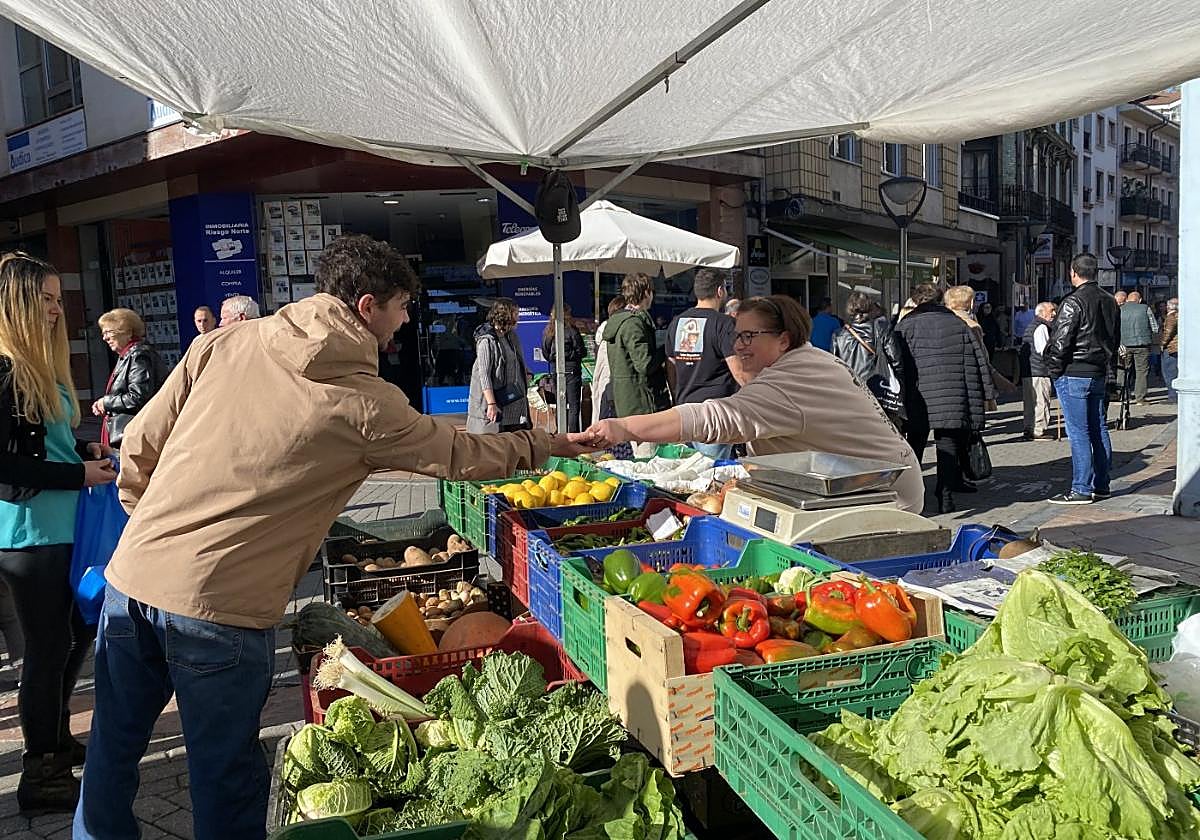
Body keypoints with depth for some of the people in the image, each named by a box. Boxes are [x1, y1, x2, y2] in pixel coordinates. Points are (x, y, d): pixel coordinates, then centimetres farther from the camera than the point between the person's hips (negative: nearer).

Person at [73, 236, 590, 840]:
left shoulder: (224, 344, 3)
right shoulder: (364, 404, -9)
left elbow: (141, 444, 7)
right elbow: (463, 456, 2)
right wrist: (551, 444, 17)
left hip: (130, 573, 6)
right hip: (219, 608, -5)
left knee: (112, 753, 25)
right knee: (226, 776, 14)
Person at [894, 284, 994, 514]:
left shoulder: (905, 327, 3)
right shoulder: (959, 324, 11)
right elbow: (980, 360, 10)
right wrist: (988, 393, 14)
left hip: (918, 400, -1)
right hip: (954, 399, 1)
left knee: (915, 446, 11)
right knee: (948, 447, 6)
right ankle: (945, 498, 1)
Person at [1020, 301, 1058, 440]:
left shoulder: (1030, 327, 20)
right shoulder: (1041, 327, -11)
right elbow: (1044, 351, -17)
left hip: (1027, 370, 10)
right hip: (1039, 371, -10)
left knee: (1030, 401, 14)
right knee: (1040, 401, -6)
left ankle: (1029, 428, 19)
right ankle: (1038, 431, -4)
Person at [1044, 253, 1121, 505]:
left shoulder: (1074, 301, -15)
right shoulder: (1110, 302, 13)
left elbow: (1060, 341, -17)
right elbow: (1115, 339, 20)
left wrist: (1054, 369, -4)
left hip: (1073, 375, -8)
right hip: (1099, 375, 8)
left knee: (1078, 432, -6)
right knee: (1098, 429, 13)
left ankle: (1081, 490, -5)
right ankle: (1101, 485, 20)